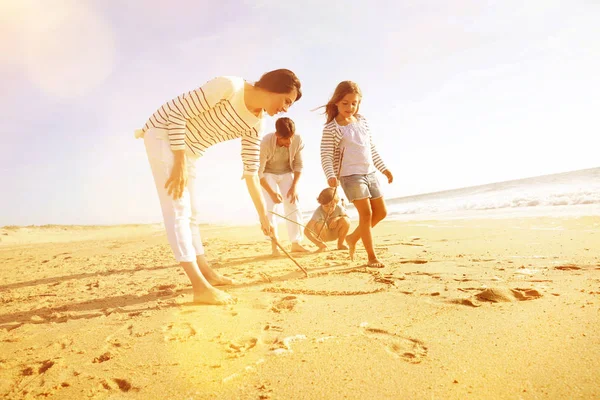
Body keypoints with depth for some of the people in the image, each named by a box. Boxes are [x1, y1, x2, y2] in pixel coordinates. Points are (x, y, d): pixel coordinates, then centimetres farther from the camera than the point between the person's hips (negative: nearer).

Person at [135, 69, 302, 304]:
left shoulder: (256, 124, -2)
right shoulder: (229, 86, -24)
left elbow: (251, 172, 1)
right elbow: (177, 113, -24)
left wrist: (263, 215, 0)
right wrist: (180, 164, -25)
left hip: (189, 149, 9)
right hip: (164, 134, -8)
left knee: (192, 212, 12)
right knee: (178, 209, -15)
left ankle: (206, 273, 22)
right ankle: (200, 287, -18)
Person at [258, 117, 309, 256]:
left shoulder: (298, 140, -24)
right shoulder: (265, 143, -33)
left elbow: (298, 165, -8)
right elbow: (259, 172, -25)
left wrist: (294, 186, -14)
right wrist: (271, 192, -27)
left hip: (286, 173, 3)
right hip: (268, 174, -3)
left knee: (293, 206, -4)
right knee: (271, 206, -14)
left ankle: (296, 243, 2)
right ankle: (274, 244, -8)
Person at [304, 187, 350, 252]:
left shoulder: (339, 208, -23)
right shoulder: (318, 212, -32)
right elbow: (306, 230, -38)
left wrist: (337, 218, -27)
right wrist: (319, 243, -49)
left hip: (334, 234, 3)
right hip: (323, 235, -2)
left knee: (345, 220, -26)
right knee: (321, 224, -36)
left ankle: (340, 244, -3)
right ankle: (322, 247, -10)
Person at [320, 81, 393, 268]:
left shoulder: (362, 121, 11)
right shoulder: (331, 128, -9)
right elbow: (326, 156, -14)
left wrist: (383, 168, 17)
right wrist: (331, 176, -30)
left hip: (370, 173, 7)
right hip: (351, 175, -7)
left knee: (381, 212, 10)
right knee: (366, 213, -11)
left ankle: (353, 237, 27)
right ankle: (372, 257, 0)